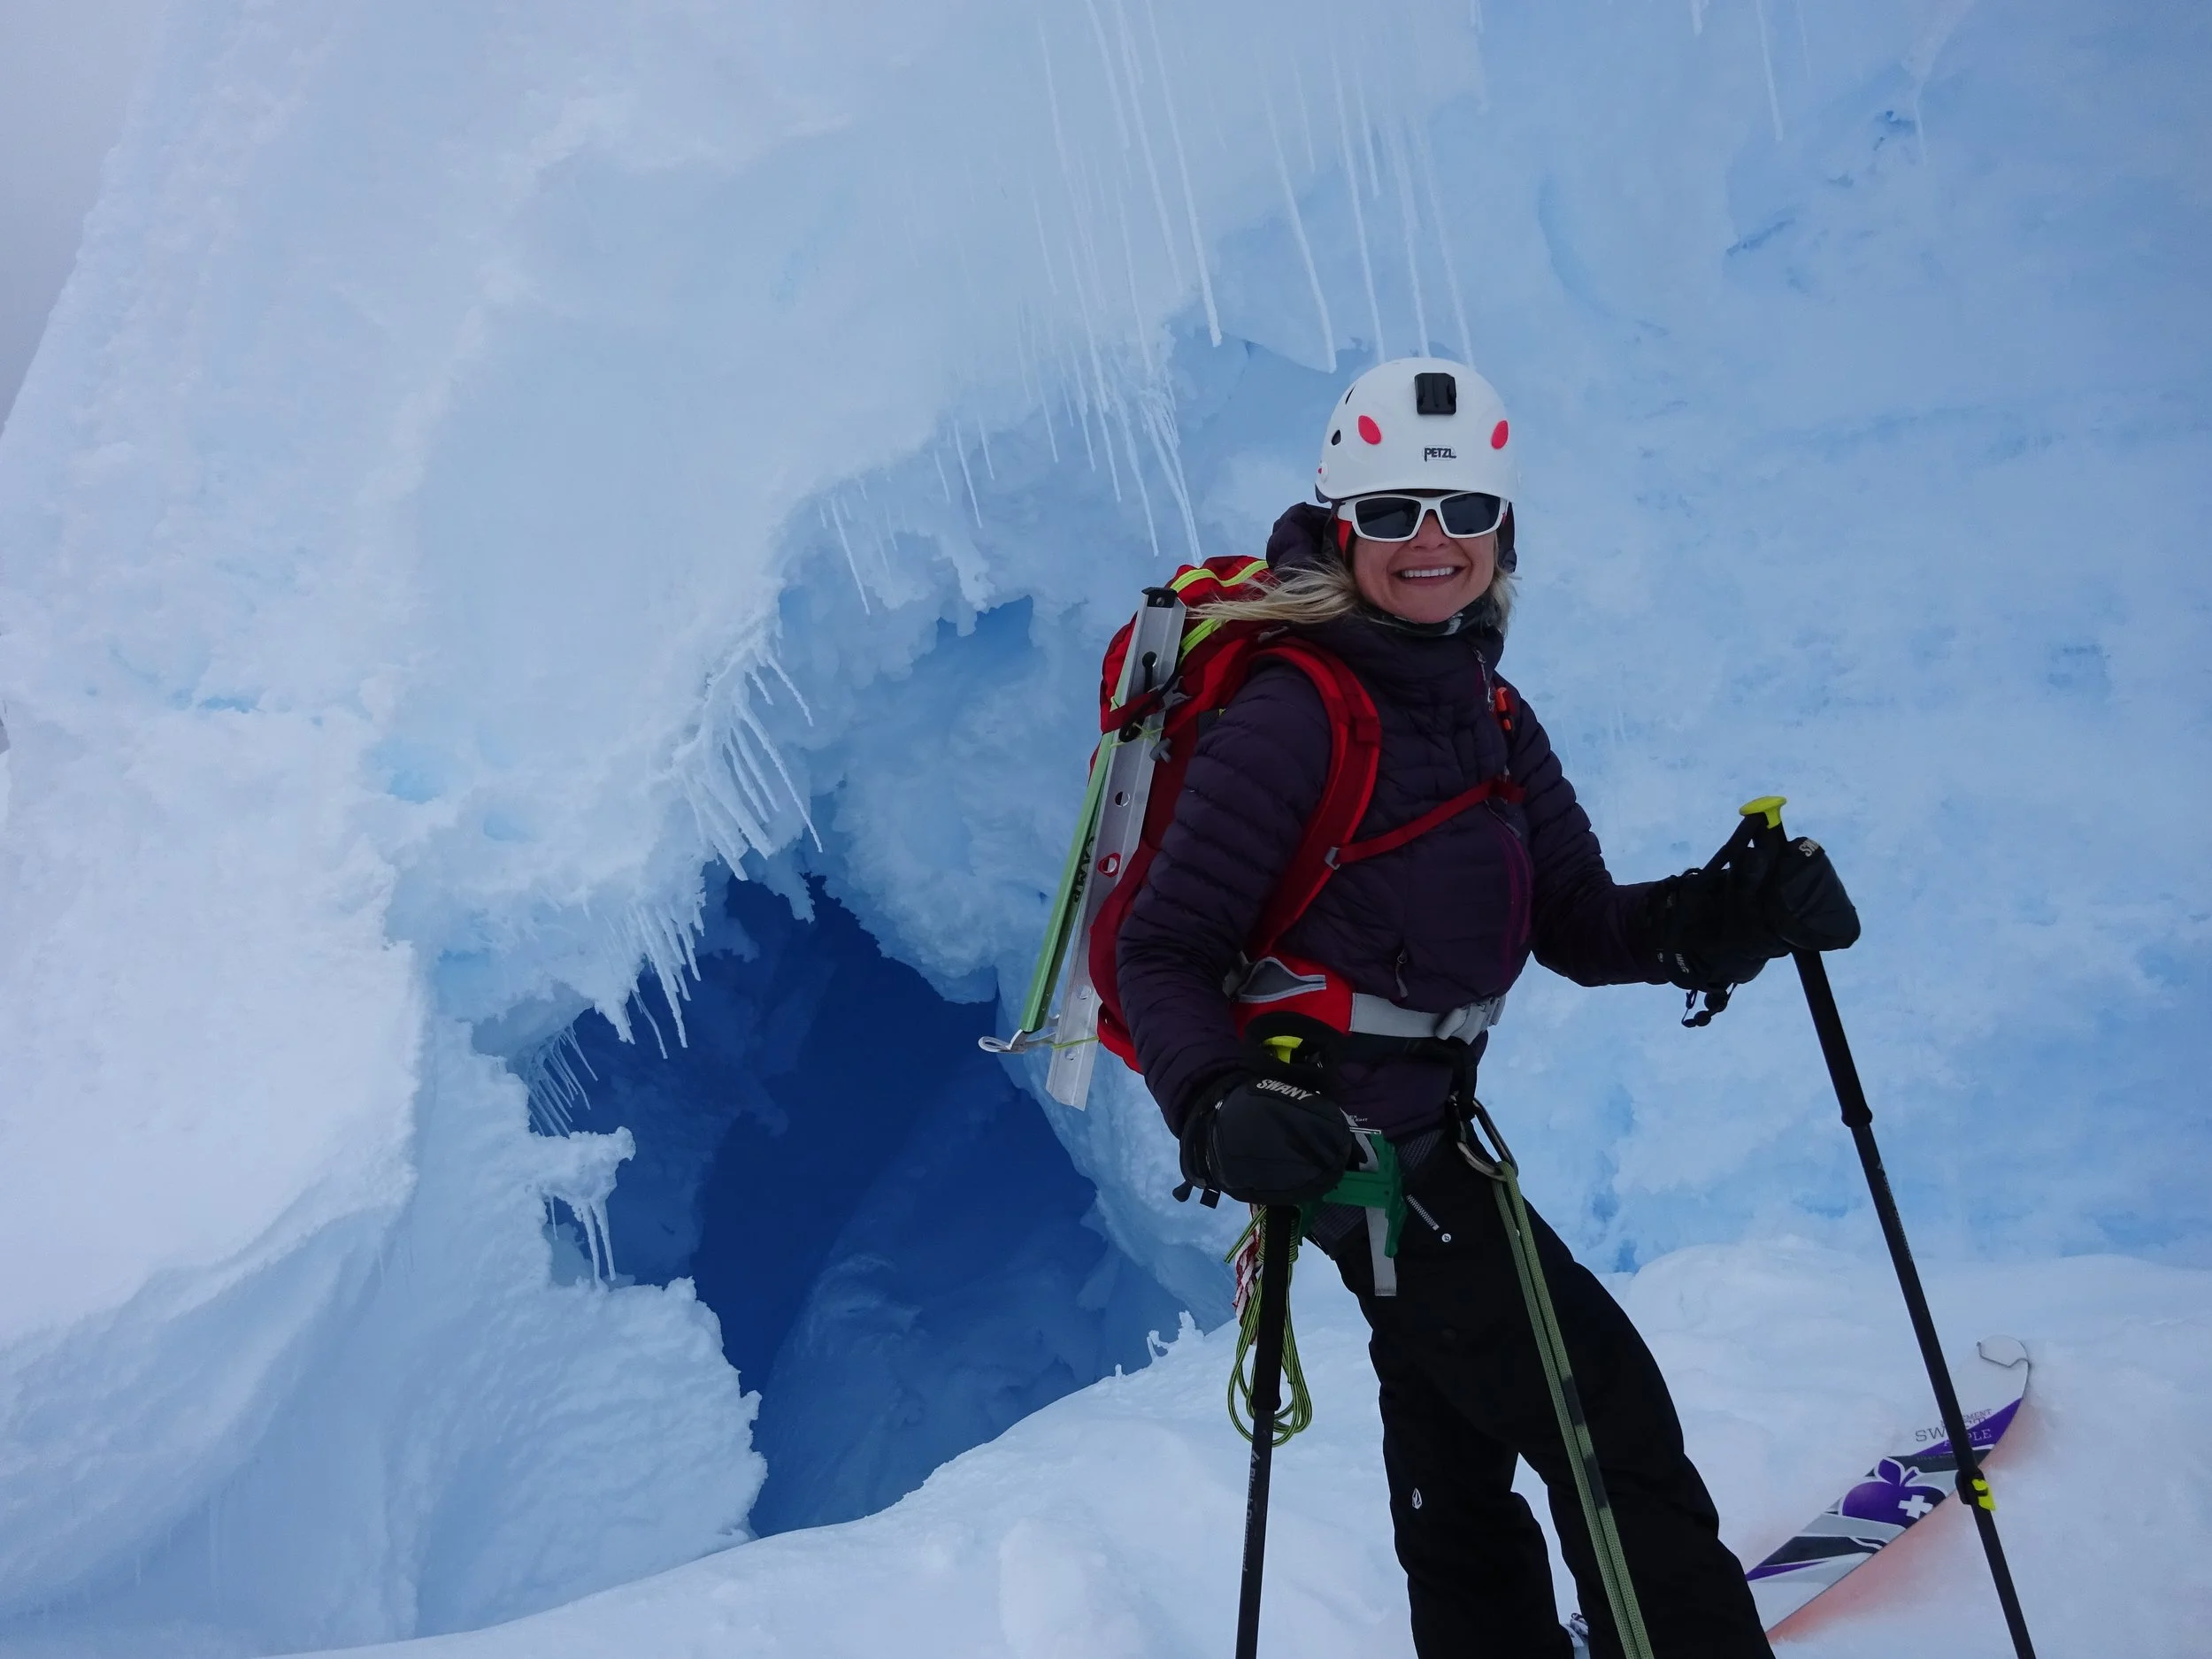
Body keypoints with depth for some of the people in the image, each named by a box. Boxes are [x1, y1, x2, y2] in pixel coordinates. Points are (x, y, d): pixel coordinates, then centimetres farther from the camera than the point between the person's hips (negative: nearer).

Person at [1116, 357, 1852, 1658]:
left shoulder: (1491, 715, 6)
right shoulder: (1292, 714, -19)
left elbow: (1579, 923, 0)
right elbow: (1164, 953, -20)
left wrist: (1717, 920, -17)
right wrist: (1219, 1109, -36)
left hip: (1421, 1123, 9)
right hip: (1340, 1134, -9)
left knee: (1462, 1456, 24)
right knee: (1610, 1418, -3)